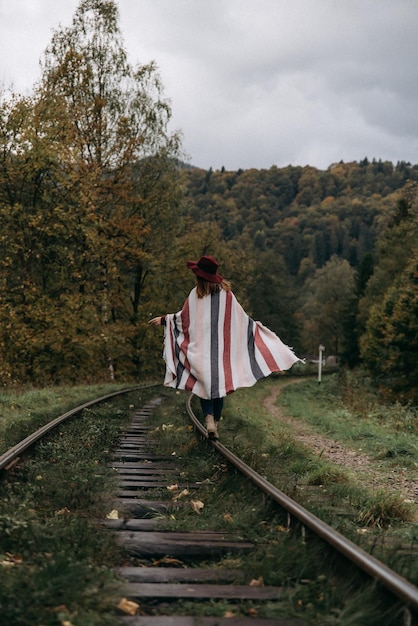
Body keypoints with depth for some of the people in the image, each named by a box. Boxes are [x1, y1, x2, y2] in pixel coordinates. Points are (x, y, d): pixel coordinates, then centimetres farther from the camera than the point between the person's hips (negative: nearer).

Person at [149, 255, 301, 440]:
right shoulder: (226, 294, 0)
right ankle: (216, 422, 16)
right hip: (222, 349, 2)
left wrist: (164, 319, 16)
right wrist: (257, 327, 18)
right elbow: (241, 318, 3)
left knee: (203, 383, 3)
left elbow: (183, 317, 1)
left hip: (200, 349, -2)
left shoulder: (195, 295, -6)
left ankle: (209, 419, -19)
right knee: (219, 383, 13)